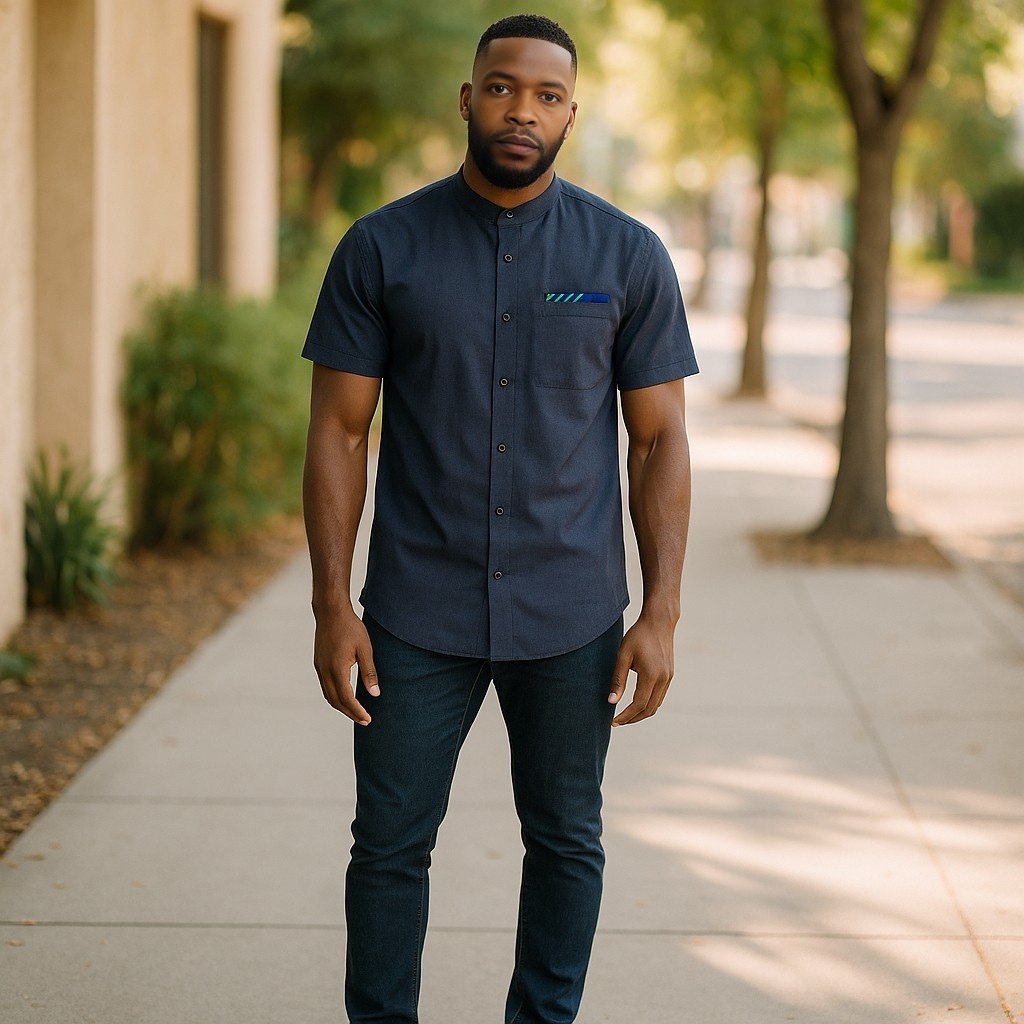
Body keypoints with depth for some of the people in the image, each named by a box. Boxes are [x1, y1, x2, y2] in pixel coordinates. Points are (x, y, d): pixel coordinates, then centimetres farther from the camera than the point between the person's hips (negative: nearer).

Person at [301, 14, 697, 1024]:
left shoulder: (627, 256, -1)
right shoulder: (382, 248, -1)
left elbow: (659, 441, 1)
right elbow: (337, 429, 0)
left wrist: (660, 615, -5)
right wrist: (332, 607, -6)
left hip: (570, 622, 1)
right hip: (417, 617, 0)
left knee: (565, 841, 11)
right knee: (390, 844, 4)